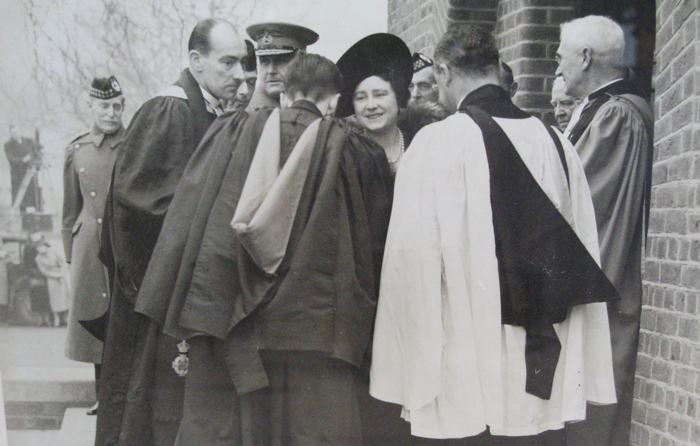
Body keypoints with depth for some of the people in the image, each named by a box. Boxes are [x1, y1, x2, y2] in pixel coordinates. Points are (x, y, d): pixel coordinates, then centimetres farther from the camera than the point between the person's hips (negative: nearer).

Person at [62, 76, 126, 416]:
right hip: (89, 249, 3)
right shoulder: (76, 151, 8)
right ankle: (104, 395, 23)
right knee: (93, 321, 9)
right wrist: (71, 256, 13)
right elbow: (71, 209, 14)